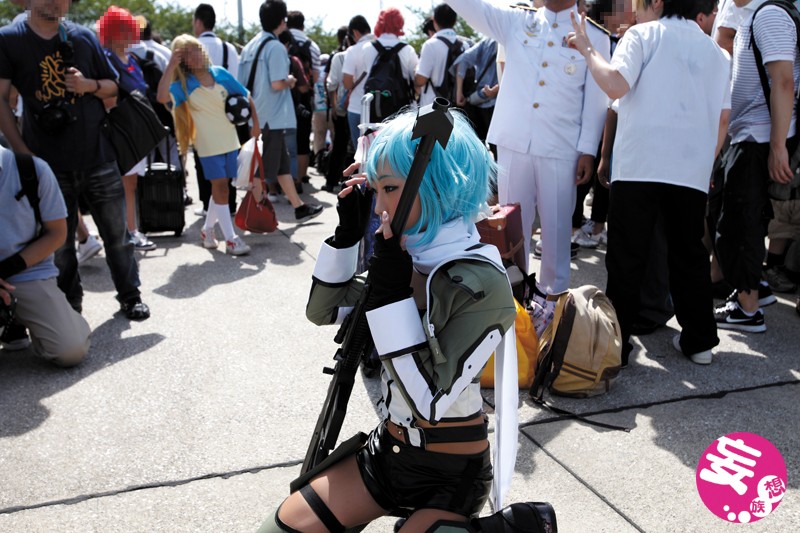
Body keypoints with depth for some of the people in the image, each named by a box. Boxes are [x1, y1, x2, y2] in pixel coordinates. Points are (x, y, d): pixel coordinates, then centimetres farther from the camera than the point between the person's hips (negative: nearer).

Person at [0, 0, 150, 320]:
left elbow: (112, 86, 14)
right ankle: (69, 304, 25)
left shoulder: (84, 37, 7)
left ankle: (130, 296, 22)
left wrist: (89, 85, -9)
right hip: (48, 164, -1)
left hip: (98, 158, 1)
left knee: (117, 234, 7)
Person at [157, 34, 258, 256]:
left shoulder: (220, 73, 0)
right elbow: (162, 97, -27)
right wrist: (170, 67, -25)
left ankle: (207, 230, 30)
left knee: (220, 188, 12)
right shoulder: (183, 84, -7)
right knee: (220, 188, -6)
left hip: (230, 141, 4)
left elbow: (246, 97, 8)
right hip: (208, 145, -4)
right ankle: (231, 239, -2)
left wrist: (256, 124, 5)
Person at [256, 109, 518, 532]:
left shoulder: (480, 283, -23)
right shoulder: (406, 255, -2)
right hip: (388, 451, 7)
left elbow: (429, 403, -27)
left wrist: (391, 295, -29)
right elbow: (323, 310, 7)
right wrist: (349, 231, -6)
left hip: (450, 477, -6)